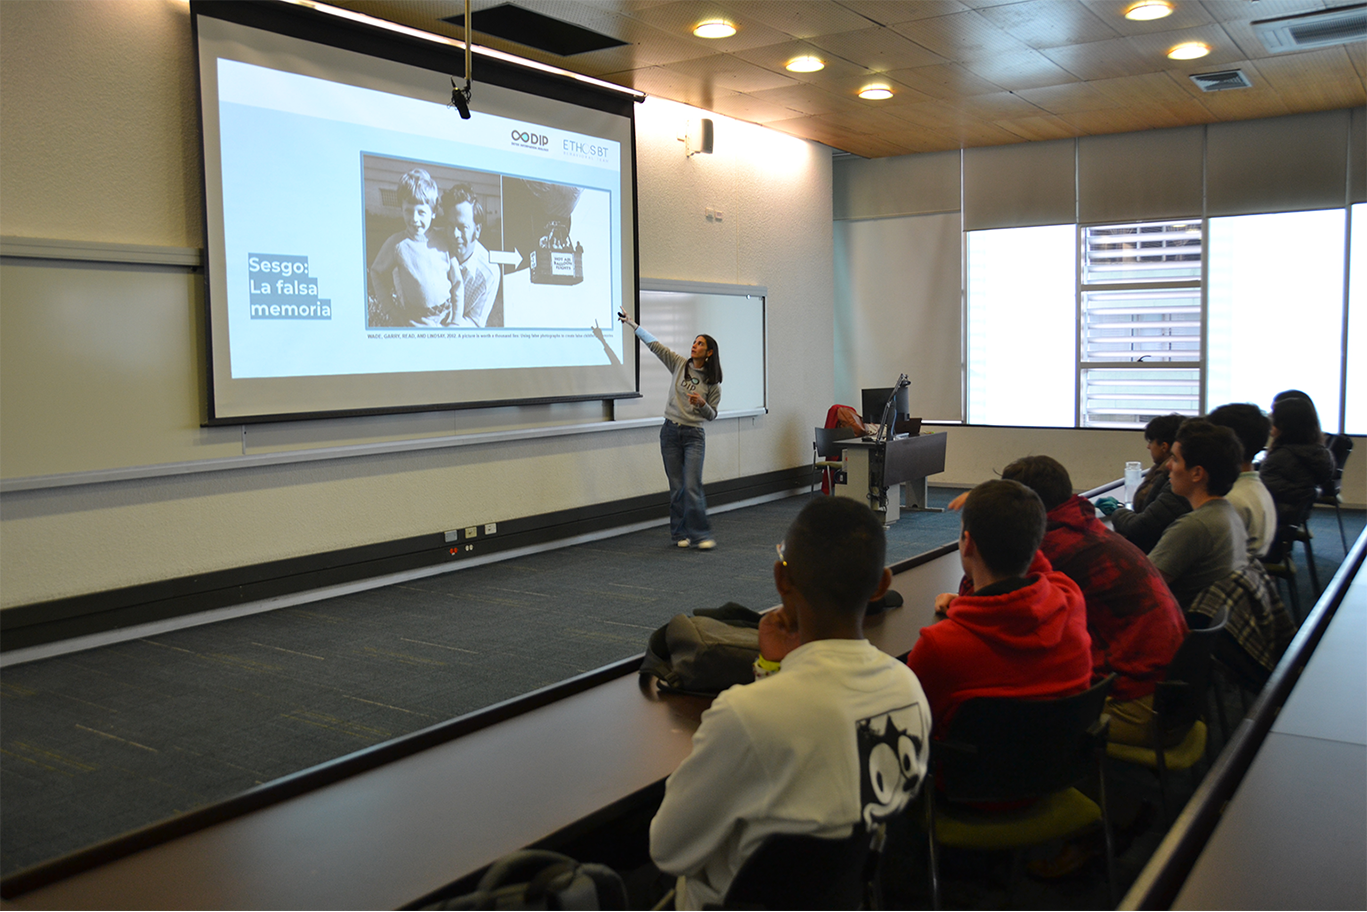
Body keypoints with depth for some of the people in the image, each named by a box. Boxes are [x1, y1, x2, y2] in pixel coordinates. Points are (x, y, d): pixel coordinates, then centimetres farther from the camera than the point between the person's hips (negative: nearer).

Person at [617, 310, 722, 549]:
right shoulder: (680, 365, 4)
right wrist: (632, 324, -1)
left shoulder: (712, 383, -1)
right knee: (676, 487, 5)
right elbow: (655, 345, 3)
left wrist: (702, 404, -16)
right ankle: (681, 534, 15)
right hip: (671, 432, 2)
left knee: (692, 486, -12)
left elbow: (712, 415, 5)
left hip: (694, 435, -2)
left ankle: (700, 534, -3)